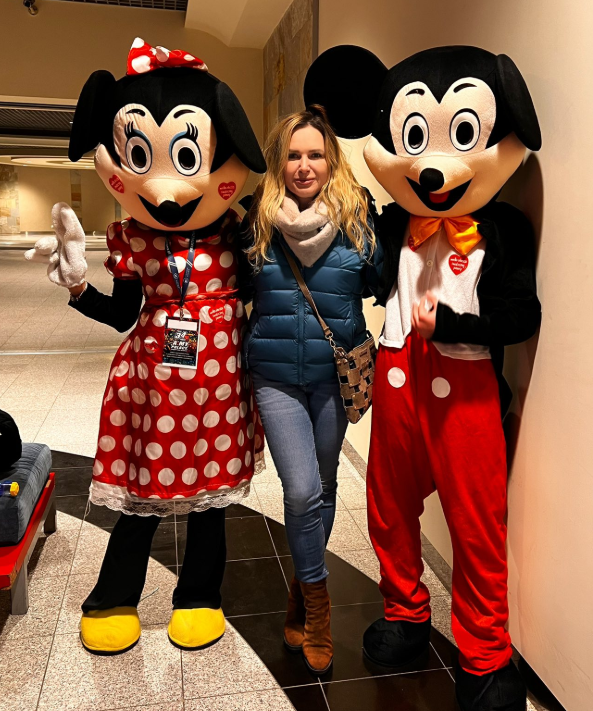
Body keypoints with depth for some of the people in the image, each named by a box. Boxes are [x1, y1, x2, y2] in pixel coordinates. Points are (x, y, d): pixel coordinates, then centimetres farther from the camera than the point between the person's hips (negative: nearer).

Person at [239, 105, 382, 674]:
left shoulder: (356, 216, -1)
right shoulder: (257, 220, -1)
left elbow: (376, 281, 5)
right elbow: (238, 288, 9)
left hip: (335, 375, 2)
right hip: (276, 376, -1)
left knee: (323, 486, 14)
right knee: (302, 491, -9)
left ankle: (303, 591, 39)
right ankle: (316, 604, 17)